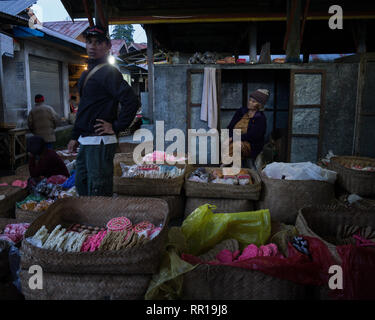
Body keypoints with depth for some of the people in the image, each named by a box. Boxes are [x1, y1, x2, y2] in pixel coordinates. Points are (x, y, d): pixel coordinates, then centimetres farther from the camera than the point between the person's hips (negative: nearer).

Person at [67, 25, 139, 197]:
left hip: (100, 142, -10)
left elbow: (132, 101, -23)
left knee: (98, 191, -2)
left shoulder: (109, 72, -12)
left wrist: (116, 127, -17)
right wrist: (75, 137, 21)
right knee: (81, 184, 20)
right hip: (85, 142, 10)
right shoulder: (87, 74, 17)